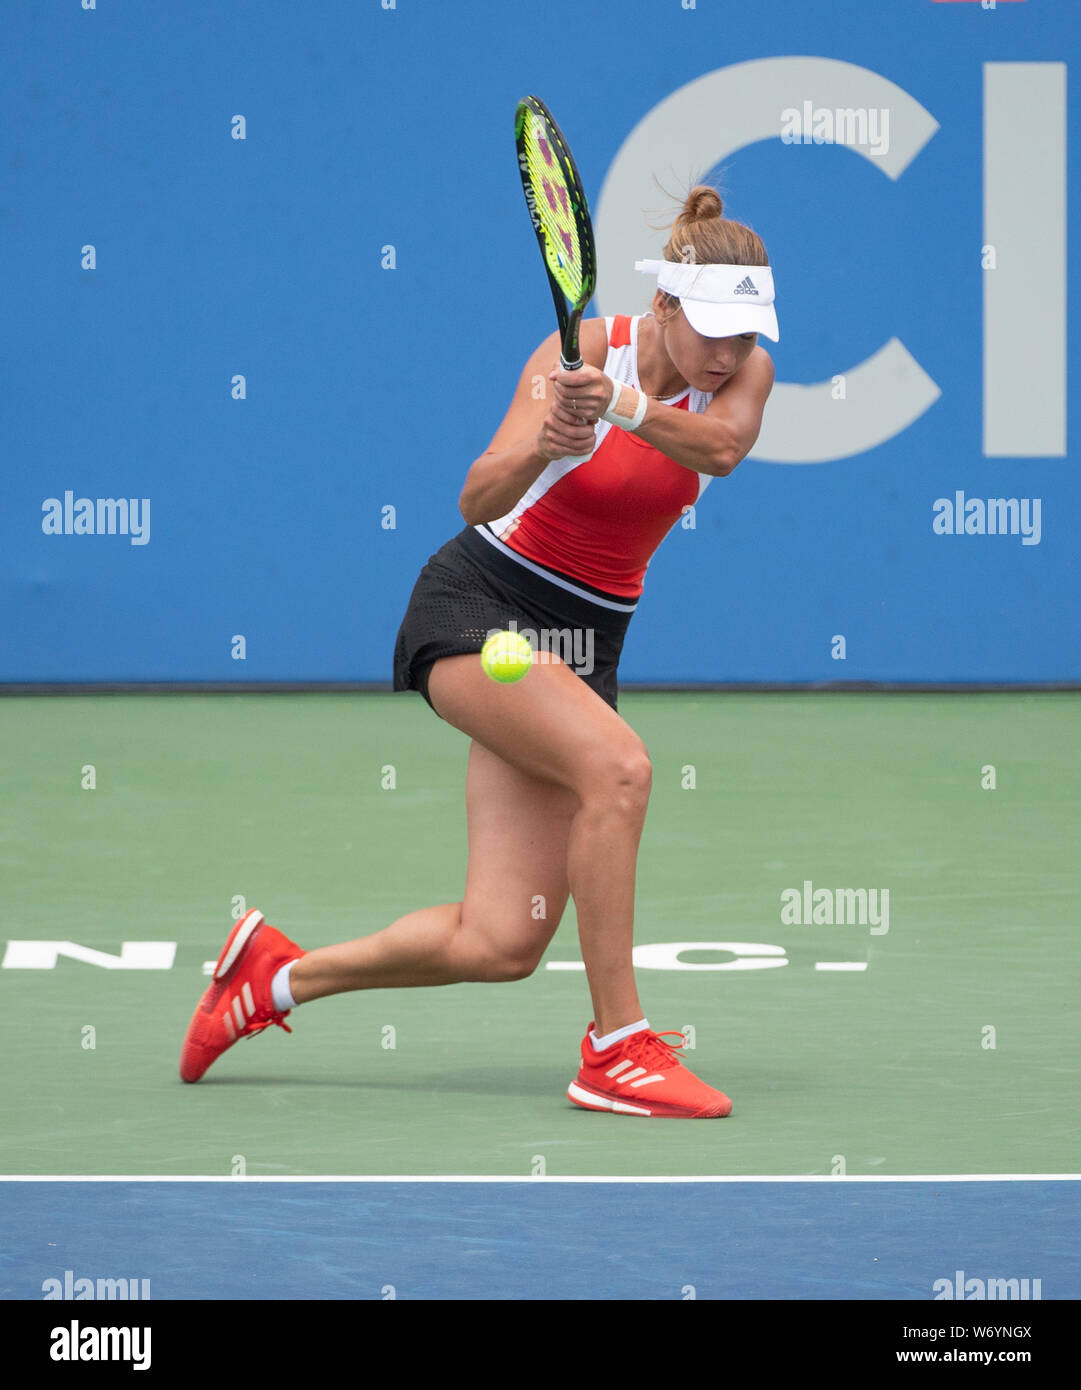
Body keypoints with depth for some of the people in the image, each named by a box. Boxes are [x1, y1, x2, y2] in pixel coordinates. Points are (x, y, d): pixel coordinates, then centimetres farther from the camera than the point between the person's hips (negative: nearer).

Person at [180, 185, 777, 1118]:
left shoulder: (744, 372, -4)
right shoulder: (582, 351, -17)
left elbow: (723, 447, -27)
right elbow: (480, 497, -26)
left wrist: (631, 409, -46)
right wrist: (546, 445, -46)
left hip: (582, 646, 5)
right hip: (475, 609, -5)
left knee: (500, 945, -6)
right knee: (617, 764, -34)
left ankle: (275, 975, 15)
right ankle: (616, 1049, -27)